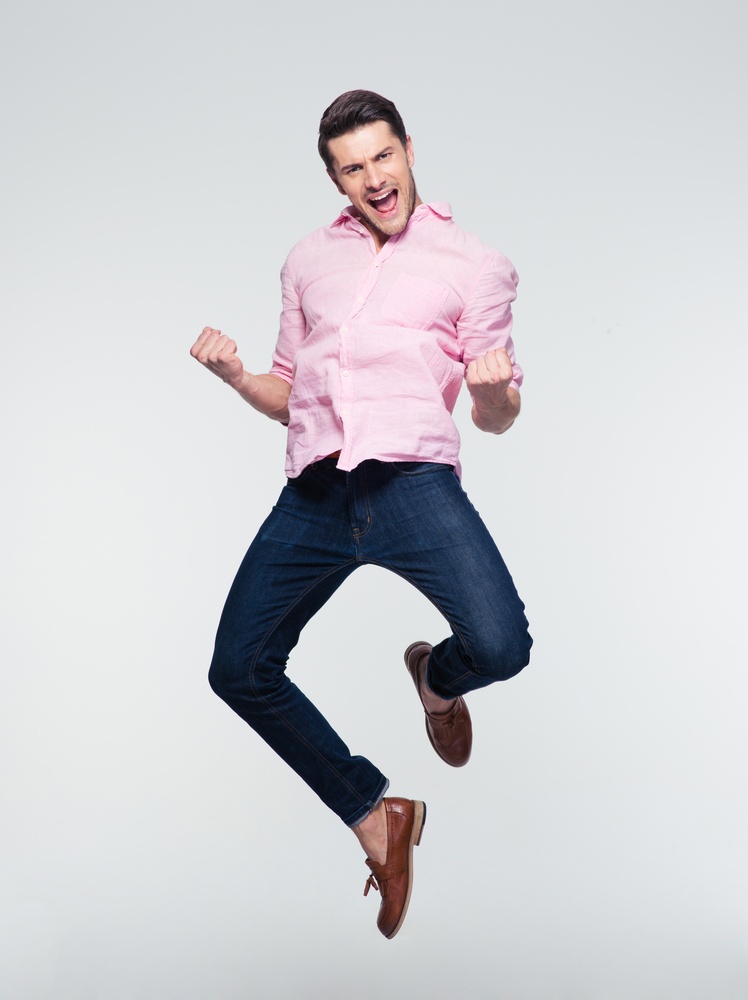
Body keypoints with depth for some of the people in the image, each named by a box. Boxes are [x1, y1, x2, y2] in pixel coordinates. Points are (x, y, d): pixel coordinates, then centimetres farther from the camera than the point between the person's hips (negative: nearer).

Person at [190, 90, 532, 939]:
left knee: (500, 649, -24)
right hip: (315, 491, 4)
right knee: (238, 671, -1)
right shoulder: (309, 260, 23)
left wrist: (493, 388, -13)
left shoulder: (474, 264, 12)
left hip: (413, 478, -4)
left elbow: (497, 419, 10)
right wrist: (234, 375, 5)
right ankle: (375, 816, 16)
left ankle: (437, 676, 17)